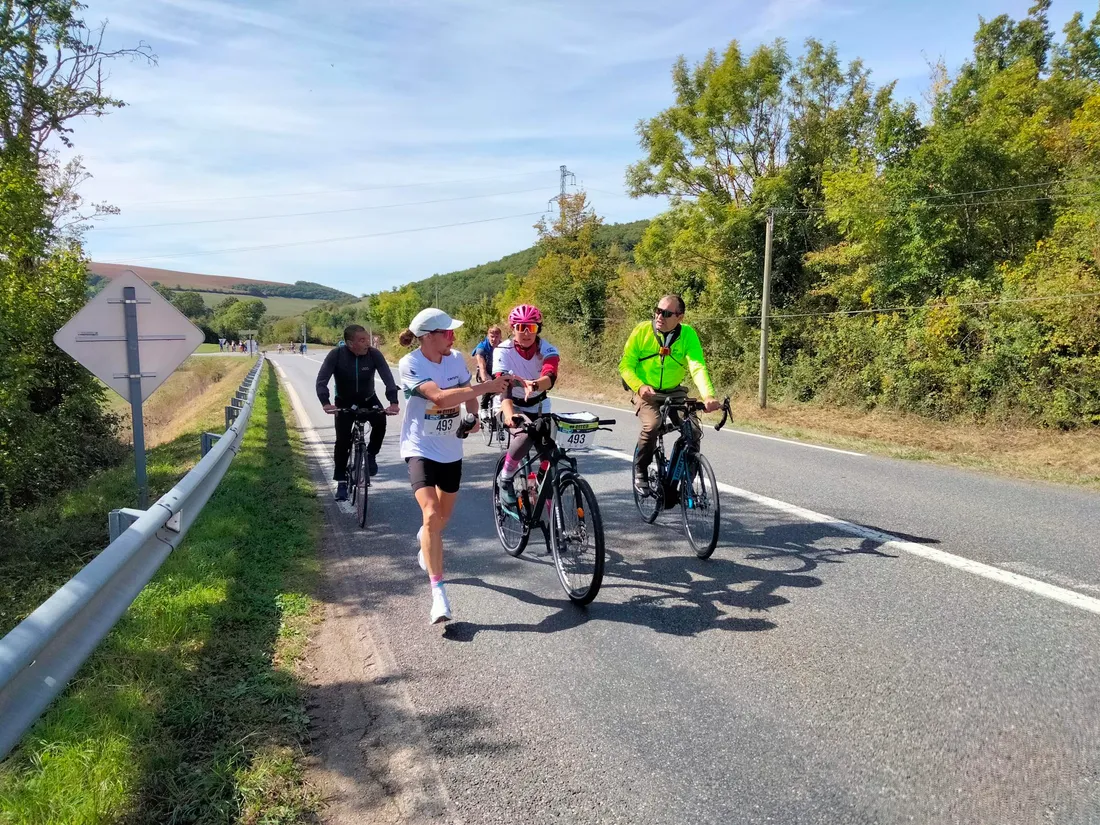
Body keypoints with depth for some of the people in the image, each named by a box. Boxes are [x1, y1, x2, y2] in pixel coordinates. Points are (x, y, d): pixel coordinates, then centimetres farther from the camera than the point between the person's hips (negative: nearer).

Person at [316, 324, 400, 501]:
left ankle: (371, 455, -2)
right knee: (342, 440, -9)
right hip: (344, 402, 0)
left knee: (380, 422, -28)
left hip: (368, 400, 1)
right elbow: (322, 379, -27)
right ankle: (341, 482, 8)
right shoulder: (336, 354, -22)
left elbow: (388, 378, -27)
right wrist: (325, 403, -43)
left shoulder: (374, 354, -20)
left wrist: (393, 402, -43)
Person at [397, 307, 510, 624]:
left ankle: (425, 541, 56)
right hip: (420, 449, -5)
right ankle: (438, 593, -15)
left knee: (443, 515, 20)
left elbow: (468, 394, 11)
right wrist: (486, 386, -32)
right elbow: (440, 397, -32)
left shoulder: (456, 359, -4)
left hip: (451, 449, 5)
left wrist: (473, 416, -10)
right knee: (432, 515, -21)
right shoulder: (409, 364, -19)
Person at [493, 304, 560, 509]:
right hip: (512, 407, -2)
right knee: (524, 437, -34)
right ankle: (505, 480, -8)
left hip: (539, 407, 3)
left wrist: (534, 385, -63)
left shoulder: (547, 349, -19)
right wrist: (509, 415, -53)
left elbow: (550, 377, -39)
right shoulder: (503, 351, -22)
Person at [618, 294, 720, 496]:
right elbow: (626, 365, -12)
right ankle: (640, 472, -5)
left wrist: (708, 396, -42)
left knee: (694, 430, -15)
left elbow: (698, 367, -25)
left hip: (674, 392, 2)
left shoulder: (688, 334, -13)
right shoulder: (642, 330, -14)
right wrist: (639, 386, -31)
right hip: (645, 392, -2)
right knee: (652, 425, -29)